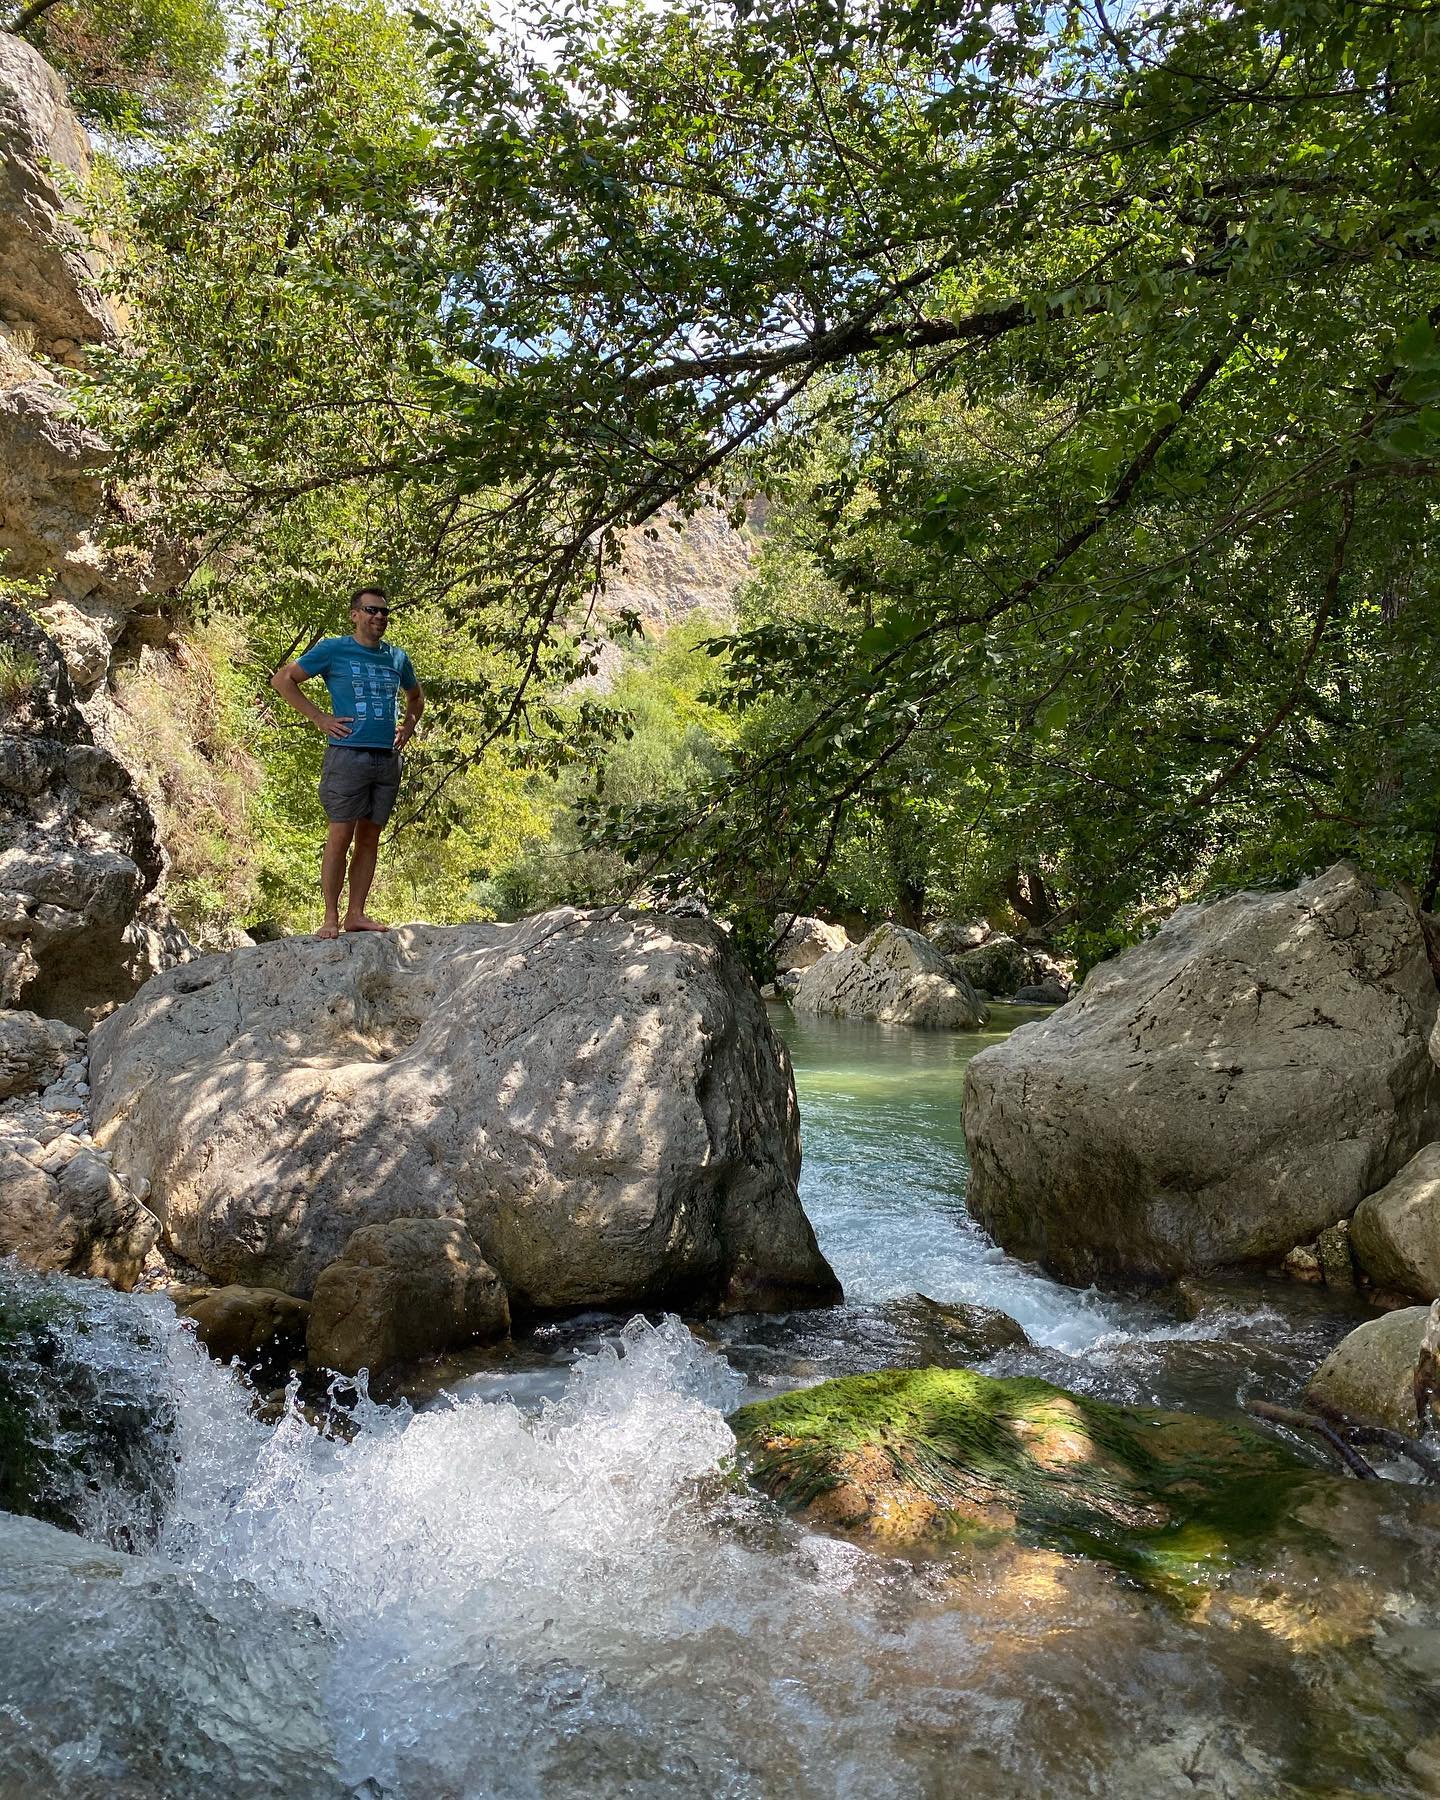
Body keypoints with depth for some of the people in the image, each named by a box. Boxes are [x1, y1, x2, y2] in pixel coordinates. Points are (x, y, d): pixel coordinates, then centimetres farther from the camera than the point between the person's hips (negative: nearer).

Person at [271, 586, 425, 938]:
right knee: (341, 836, -7)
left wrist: (408, 727, 14)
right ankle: (331, 917, -1)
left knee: (369, 838, 6)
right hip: (347, 755, -5)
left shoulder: (396, 657, 15)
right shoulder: (333, 650, 1)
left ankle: (356, 914, 11)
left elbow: (416, 697, 33)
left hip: (388, 759, 5)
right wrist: (320, 718, -4)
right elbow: (282, 679, 3)